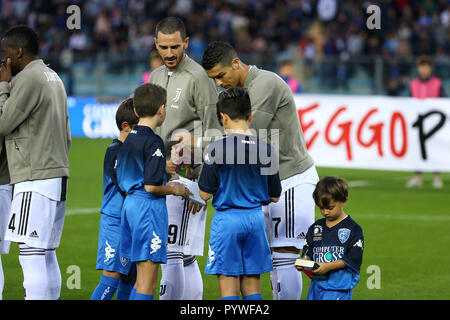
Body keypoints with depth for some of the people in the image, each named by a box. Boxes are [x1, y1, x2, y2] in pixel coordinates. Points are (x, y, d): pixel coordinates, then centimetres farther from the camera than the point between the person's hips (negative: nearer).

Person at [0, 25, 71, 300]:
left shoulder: (29, 79, -11)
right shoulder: (53, 77, 19)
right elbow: (67, 135, 21)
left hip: (36, 181, -10)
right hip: (57, 176, 10)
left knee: (32, 254, -12)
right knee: (46, 254, 10)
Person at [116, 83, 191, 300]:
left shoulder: (128, 139, 13)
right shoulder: (153, 142, -13)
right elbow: (151, 186, -20)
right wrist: (175, 189, -2)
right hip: (149, 207, -9)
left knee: (142, 280, 15)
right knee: (147, 283, -8)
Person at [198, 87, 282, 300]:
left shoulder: (216, 149, -10)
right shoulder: (266, 150, 1)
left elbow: (205, 193, -7)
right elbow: (274, 196, 8)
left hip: (227, 218, -4)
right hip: (255, 218, 4)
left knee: (228, 282, 0)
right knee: (252, 282, 12)